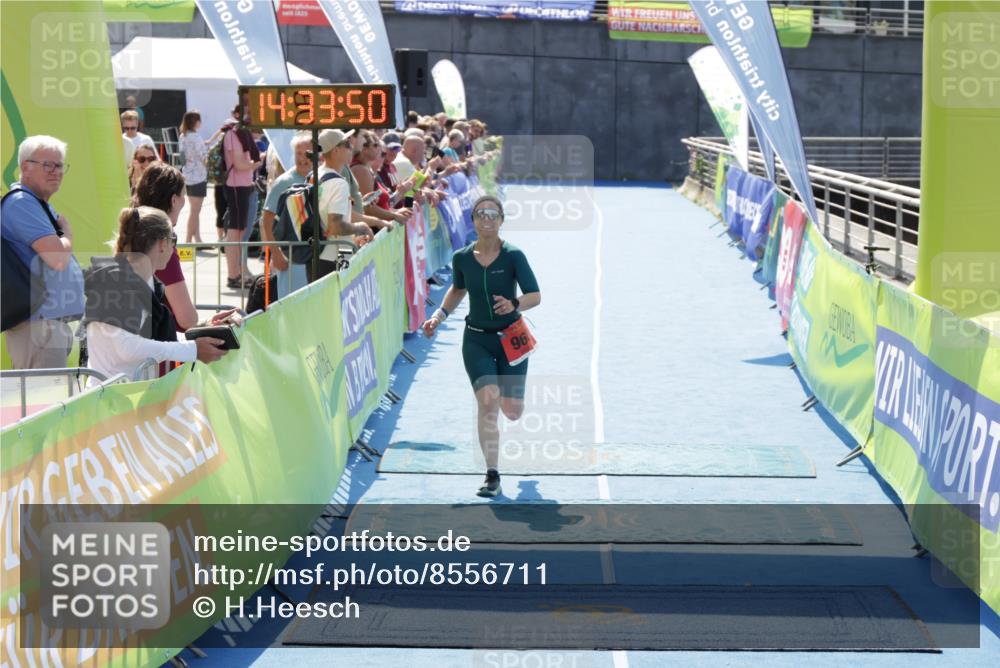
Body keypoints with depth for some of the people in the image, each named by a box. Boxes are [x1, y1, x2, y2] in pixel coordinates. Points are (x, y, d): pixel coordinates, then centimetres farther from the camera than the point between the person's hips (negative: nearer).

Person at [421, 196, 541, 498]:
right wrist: (439, 315, 7)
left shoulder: (513, 255, -12)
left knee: (511, 411, 0)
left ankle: (513, 395, 42)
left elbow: (535, 296, -15)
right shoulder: (462, 257, -2)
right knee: (488, 401, -18)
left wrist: (514, 305, -35)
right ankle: (492, 475, -10)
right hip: (476, 339, 1)